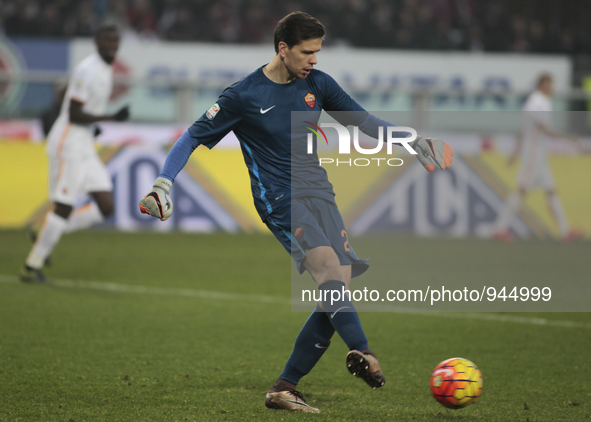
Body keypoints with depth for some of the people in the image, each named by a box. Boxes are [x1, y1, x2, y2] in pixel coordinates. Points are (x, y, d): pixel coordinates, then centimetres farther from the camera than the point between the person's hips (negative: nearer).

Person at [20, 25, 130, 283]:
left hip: (84, 146, 9)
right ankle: (31, 267, 4)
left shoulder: (106, 69, 13)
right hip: (68, 144, -9)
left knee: (105, 208, 2)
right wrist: (111, 118, -23)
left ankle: (46, 234, 12)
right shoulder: (88, 70, -17)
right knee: (64, 207, -7)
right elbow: (73, 115, -20)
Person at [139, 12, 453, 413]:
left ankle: (283, 389, -1)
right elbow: (193, 137, 0)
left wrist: (412, 140, 11)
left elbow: (362, 119, 19)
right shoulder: (243, 96, -6)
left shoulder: (317, 84, 8)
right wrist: (164, 182, -12)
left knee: (336, 295, -7)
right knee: (328, 265, -31)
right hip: (279, 199, -6)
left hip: (320, 193, 6)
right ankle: (363, 352, -49)